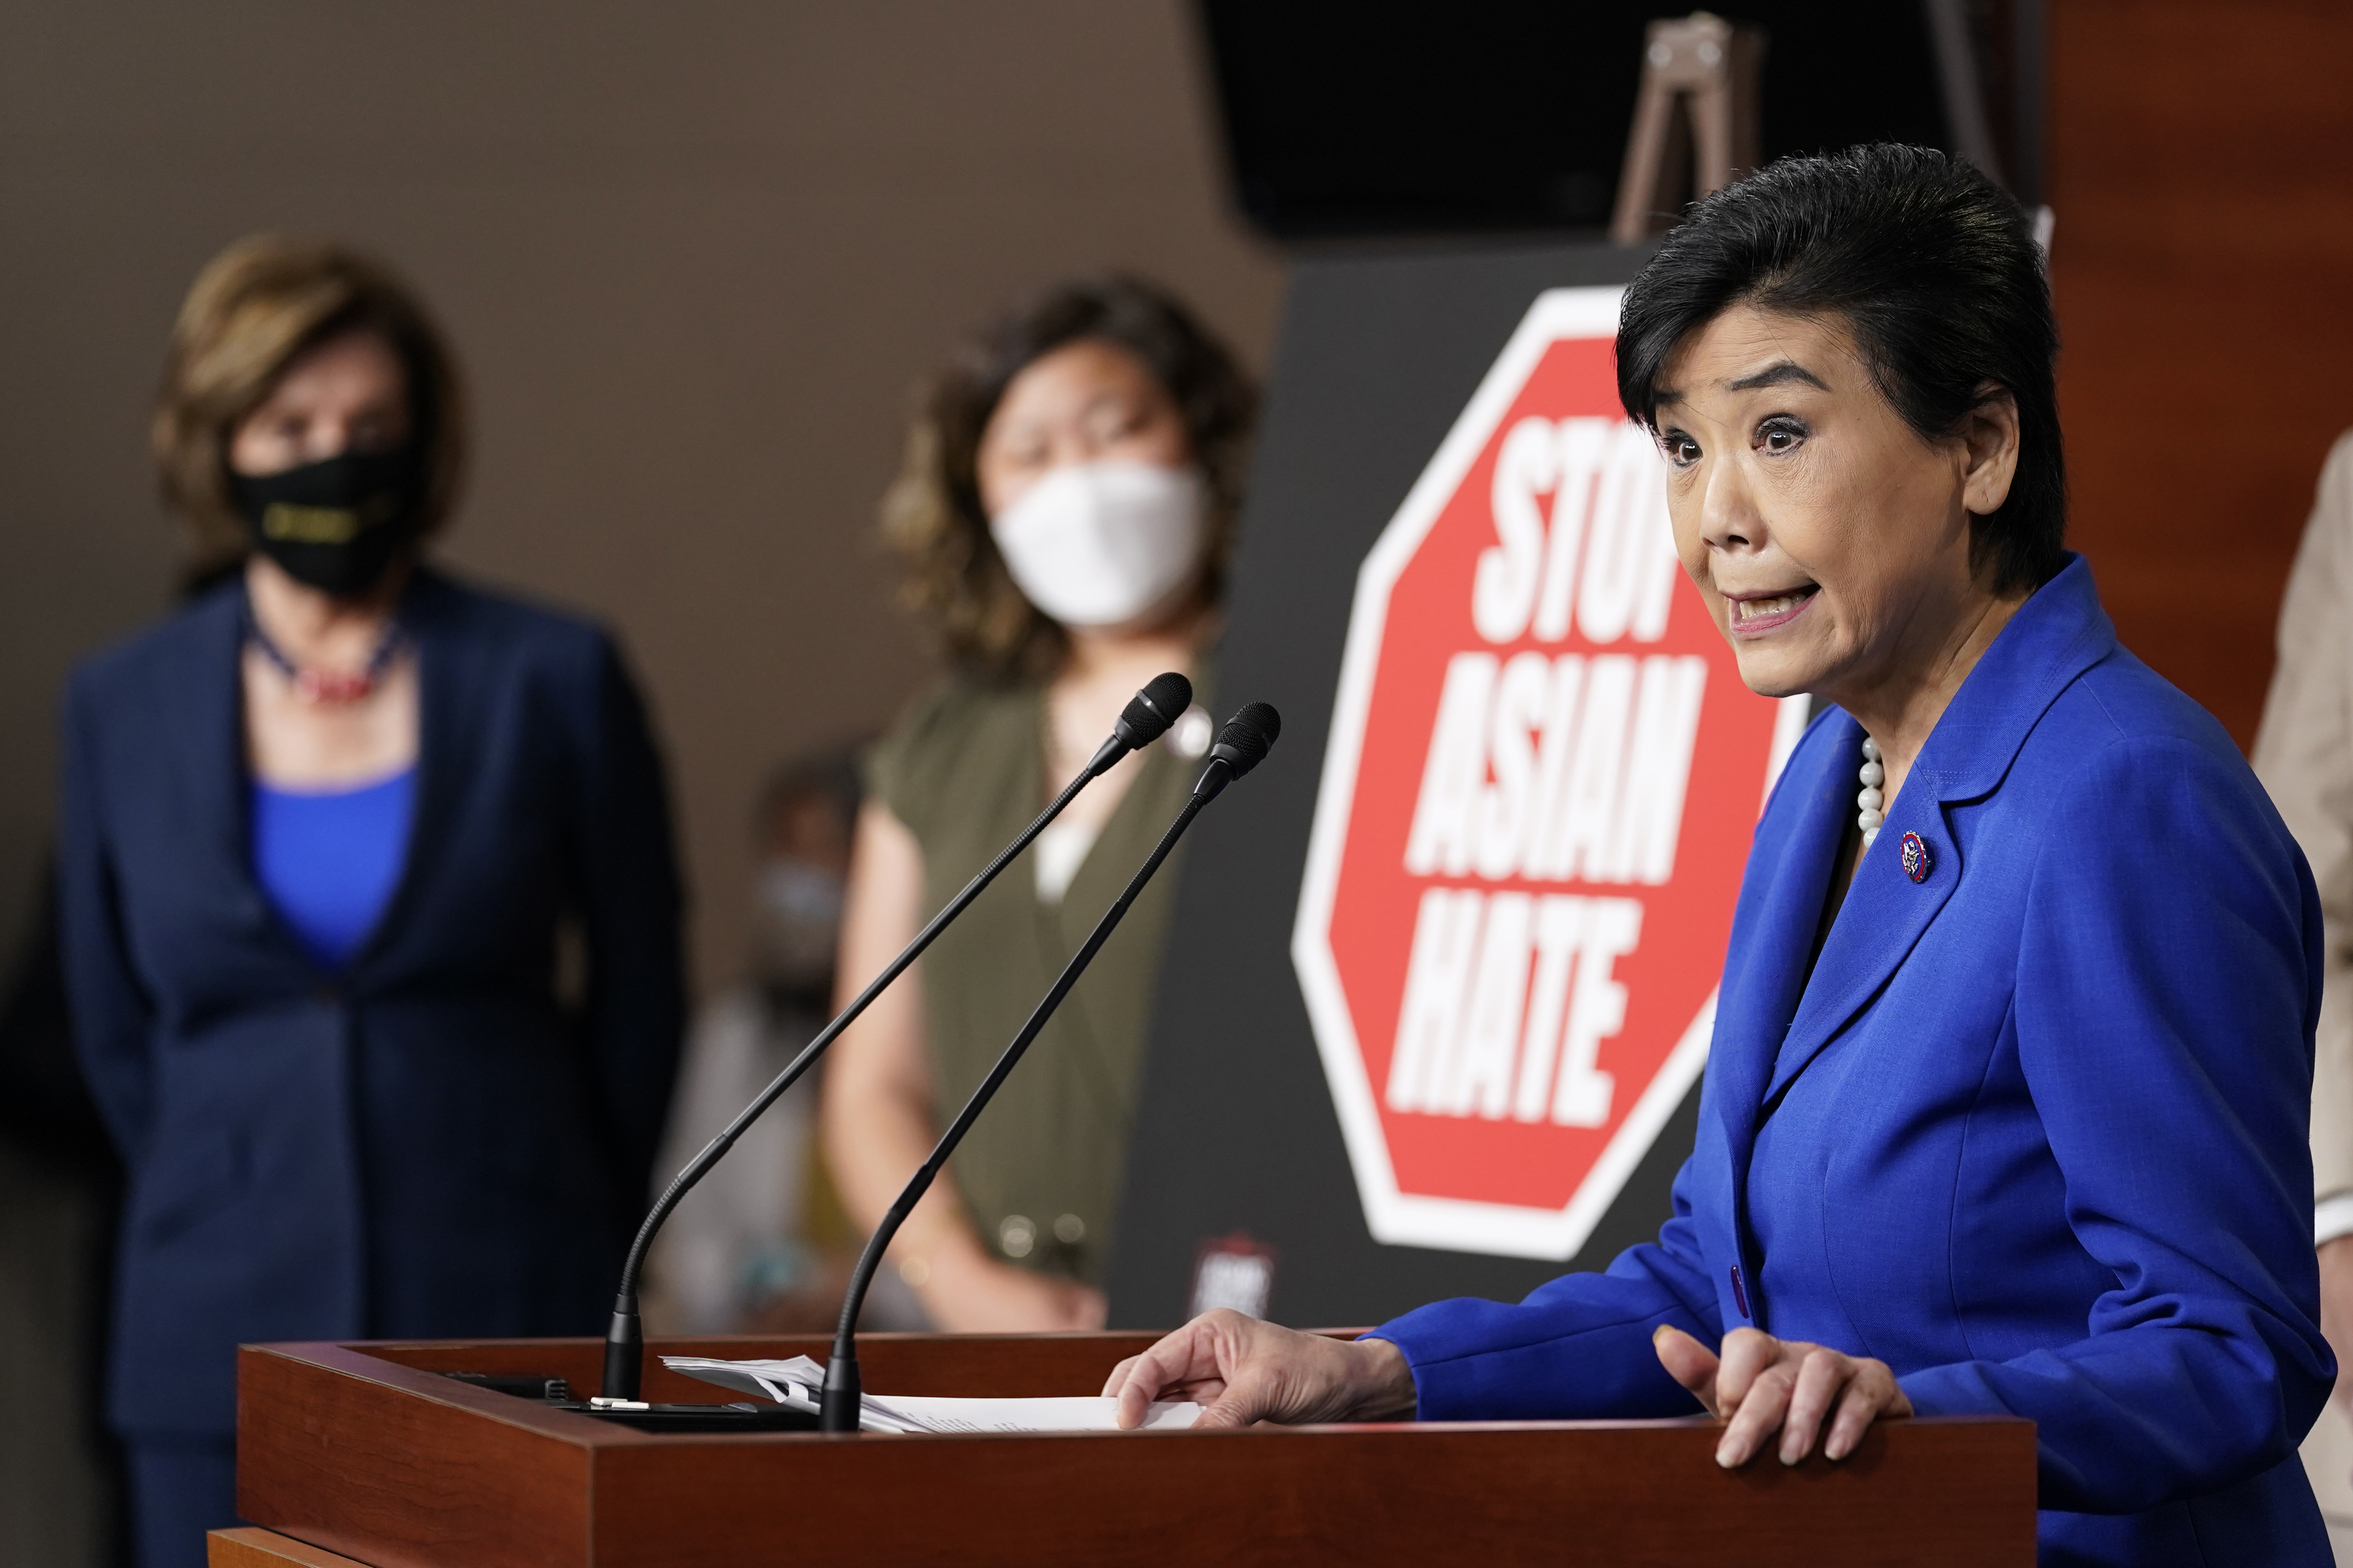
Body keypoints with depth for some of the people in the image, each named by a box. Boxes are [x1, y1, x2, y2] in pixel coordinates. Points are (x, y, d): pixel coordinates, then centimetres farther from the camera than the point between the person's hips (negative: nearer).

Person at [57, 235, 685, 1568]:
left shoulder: (554, 681, 2)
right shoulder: (121, 710, 8)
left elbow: (639, 1001, 10)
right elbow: (117, 1033, 16)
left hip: (504, 1345, -2)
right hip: (226, 1351, 2)